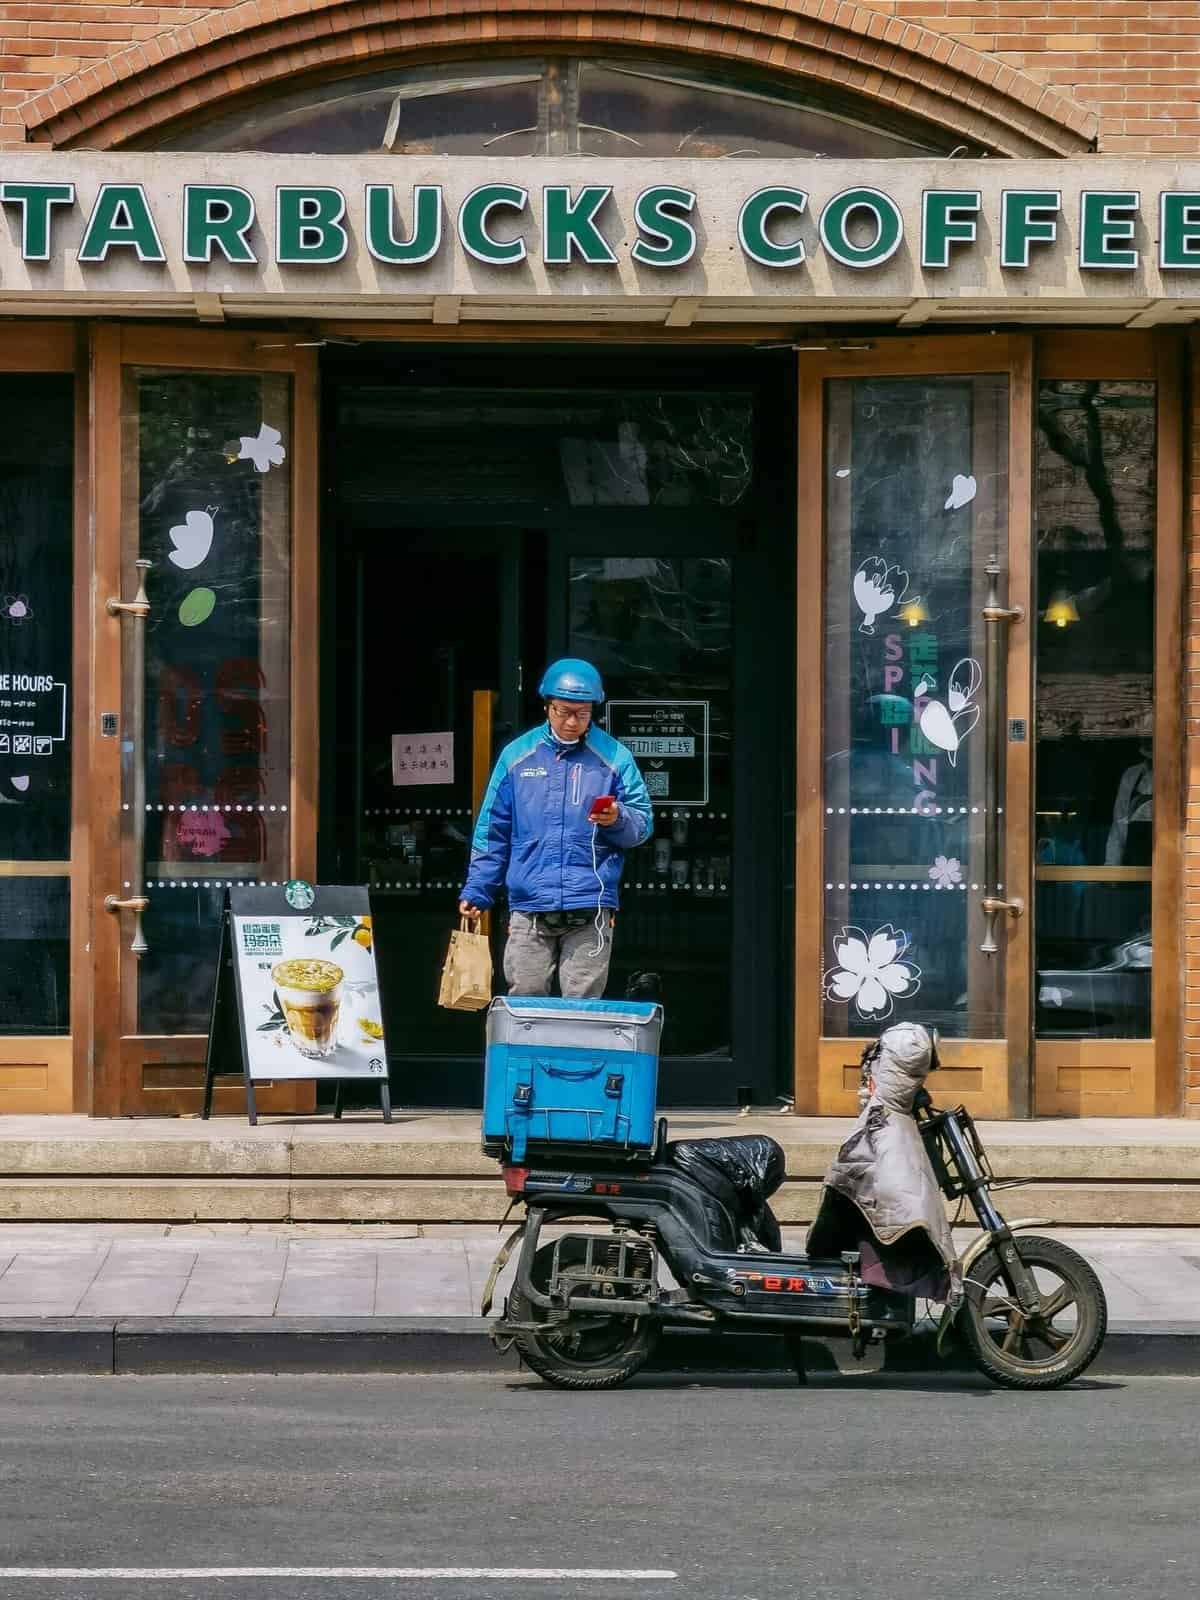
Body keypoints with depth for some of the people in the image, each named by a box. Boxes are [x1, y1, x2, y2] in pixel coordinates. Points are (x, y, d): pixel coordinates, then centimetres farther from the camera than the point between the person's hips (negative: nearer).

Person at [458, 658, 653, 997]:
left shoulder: (614, 758, 5)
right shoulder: (518, 755, 9)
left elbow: (642, 824, 7)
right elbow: (493, 831, 14)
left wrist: (617, 820, -15)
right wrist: (477, 890, 10)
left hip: (590, 909, -2)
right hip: (529, 910, 2)